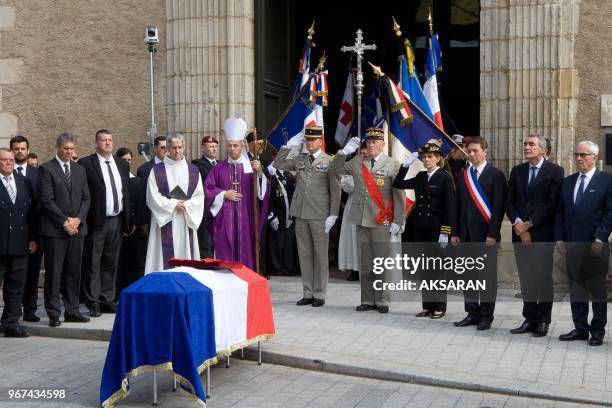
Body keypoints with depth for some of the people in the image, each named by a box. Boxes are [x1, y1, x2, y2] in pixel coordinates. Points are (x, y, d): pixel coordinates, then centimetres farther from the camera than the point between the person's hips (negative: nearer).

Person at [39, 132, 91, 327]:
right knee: (53, 273, -1)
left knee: (73, 272, 8)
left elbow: (86, 198, 12)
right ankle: (53, 313, 5)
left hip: (76, 227, 5)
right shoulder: (46, 169, -2)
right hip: (54, 229, -5)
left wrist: (78, 219, -4)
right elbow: (47, 200, -9)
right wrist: (64, 221, -12)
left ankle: (72, 311, 14)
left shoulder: (79, 169, 15)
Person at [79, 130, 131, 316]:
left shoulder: (122, 164, 13)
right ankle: (93, 302, 6)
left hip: (116, 221, 5)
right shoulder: (86, 164, -5)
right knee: (93, 264, 0)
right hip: (96, 222, -5)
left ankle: (108, 300, 19)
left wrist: (127, 221, 11)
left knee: (111, 264, 11)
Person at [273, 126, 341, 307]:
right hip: (301, 213, 5)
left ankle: (319, 295, 9)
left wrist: (333, 215, -10)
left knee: (320, 254, 2)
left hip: (320, 215, -5)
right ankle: (307, 293, 15)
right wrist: (289, 145, 5)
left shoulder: (330, 161, -2)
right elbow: (278, 164, 13)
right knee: (304, 253, 8)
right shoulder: (299, 159, 11)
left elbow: (335, 190, -4)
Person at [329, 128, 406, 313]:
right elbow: (334, 168, 16)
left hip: (382, 222, -4)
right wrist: (344, 151, 2)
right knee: (365, 263, 8)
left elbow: (399, 196, -4)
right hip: (362, 220, 4)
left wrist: (397, 221, -10)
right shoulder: (357, 162, 12)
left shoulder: (393, 165, 0)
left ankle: (382, 301, 8)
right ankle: (367, 300, 15)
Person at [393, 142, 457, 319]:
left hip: (437, 228, -5)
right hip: (420, 228, 5)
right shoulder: (420, 177, 10)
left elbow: (450, 206, -10)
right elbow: (398, 184, 9)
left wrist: (445, 232, -15)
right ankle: (428, 305, 17)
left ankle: (440, 307, 11)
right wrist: (406, 164, 0)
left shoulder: (445, 178, -6)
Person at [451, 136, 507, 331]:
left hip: (485, 233, -5)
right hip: (466, 233, 5)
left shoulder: (496, 175, -3)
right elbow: (458, 206, 12)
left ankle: (486, 316, 10)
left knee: (488, 276, 2)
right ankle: (472, 313, 18)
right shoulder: (463, 176, 12)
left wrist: (492, 234, -14)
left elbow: (499, 207, -8)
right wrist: (455, 232, 6)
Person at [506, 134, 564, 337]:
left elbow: (552, 204, -10)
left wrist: (529, 224, -12)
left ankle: (543, 321, 10)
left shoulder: (555, 172, -2)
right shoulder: (517, 171, 13)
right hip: (520, 233, 4)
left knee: (544, 278, 1)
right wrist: (517, 223, -8)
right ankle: (530, 319, 13)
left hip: (543, 233, -4)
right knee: (526, 278, 6)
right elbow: (509, 202, 9)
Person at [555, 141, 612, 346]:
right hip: (571, 245, 5)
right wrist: (559, 238, 4)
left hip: (595, 246, -5)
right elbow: (560, 212, 12)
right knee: (576, 289, 9)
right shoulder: (567, 182, 12)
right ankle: (580, 328, 18)